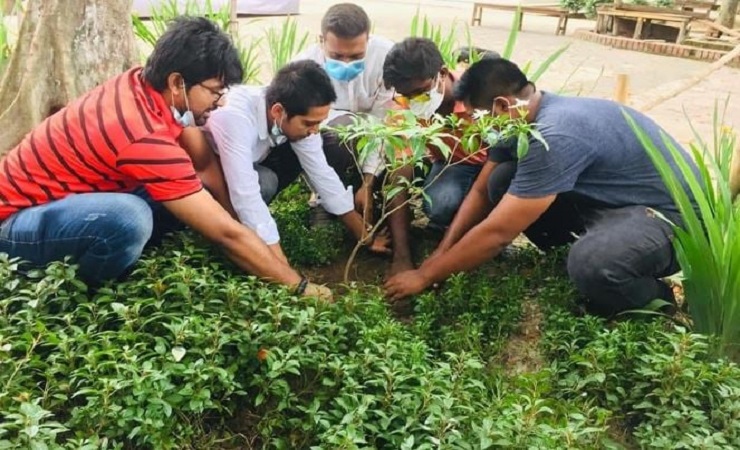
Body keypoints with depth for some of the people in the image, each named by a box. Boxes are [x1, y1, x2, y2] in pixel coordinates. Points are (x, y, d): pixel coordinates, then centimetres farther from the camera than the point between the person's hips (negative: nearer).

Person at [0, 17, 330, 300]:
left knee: (192, 190, -5)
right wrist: (300, 286, -22)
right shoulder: (146, 139, -33)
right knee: (129, 218, -39)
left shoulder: (143, 82, -8)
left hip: (63, 197, 8)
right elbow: (227, 233, -30)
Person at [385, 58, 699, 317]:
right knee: (503, 181, -6)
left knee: (592, 264, -40)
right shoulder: (521, 119, -4)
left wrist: (426, 276, -18)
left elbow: (496, 233, -29)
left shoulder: (555, 136, -33)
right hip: (614, 198, 8)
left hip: (673, 212, -8)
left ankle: (654, 297, -5)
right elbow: (481, 191, 4)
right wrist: (439, 256, -4)